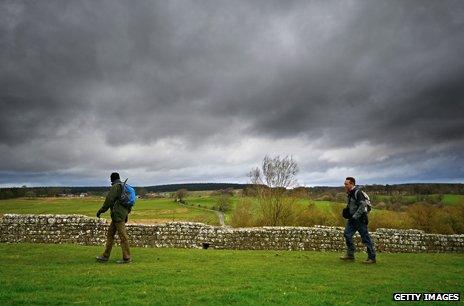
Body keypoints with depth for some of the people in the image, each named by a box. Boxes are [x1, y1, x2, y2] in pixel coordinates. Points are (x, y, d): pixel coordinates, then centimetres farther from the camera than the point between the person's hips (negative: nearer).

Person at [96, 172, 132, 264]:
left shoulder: (115, 187, -10)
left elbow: (109, 200, -14)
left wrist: (100, 211, -5)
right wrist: (126, 212, 27)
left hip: (118, 215, -10)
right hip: (122, 214, 10)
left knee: (123, 236, -5)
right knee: (110, 235, 14)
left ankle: (127, 258, 0)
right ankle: (105, 256, 19)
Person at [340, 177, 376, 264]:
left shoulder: (358, 192, -18)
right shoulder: (349, 193, 11)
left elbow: (362, 206, -23)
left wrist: (355, 216, -23)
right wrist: (346, 211, 8)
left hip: (360, 218, -9)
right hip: (352, 218, 9)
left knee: (365, 238, -1)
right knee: (347, 234, 3)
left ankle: (372, 257, 10)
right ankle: (350, 254, 13)